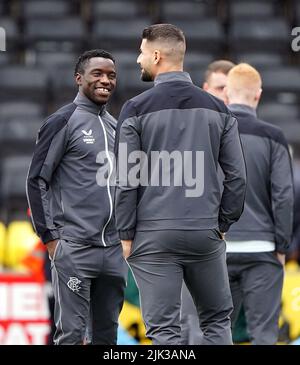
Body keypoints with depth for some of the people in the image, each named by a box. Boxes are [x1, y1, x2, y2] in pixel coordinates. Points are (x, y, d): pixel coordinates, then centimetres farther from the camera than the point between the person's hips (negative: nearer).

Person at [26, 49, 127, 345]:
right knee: (71, 333, -8)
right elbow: (36, 181, -5)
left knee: (107, 333, 8)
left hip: (113, 250, 7)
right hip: (74, 250, -7)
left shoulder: (115, 126, 17)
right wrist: (50, 237, -10)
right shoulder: (63, 121, -3)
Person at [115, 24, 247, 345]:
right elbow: (237, 175, 4)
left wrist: (126, 234, 2)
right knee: (218, 320, 15)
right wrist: (223, 224, 12)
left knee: (163, 329, -1)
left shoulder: (136, 109, -4)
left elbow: (127, 180, -6)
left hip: (154, 237, -3)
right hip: (205, 234, 3)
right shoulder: (216, 108, 6)